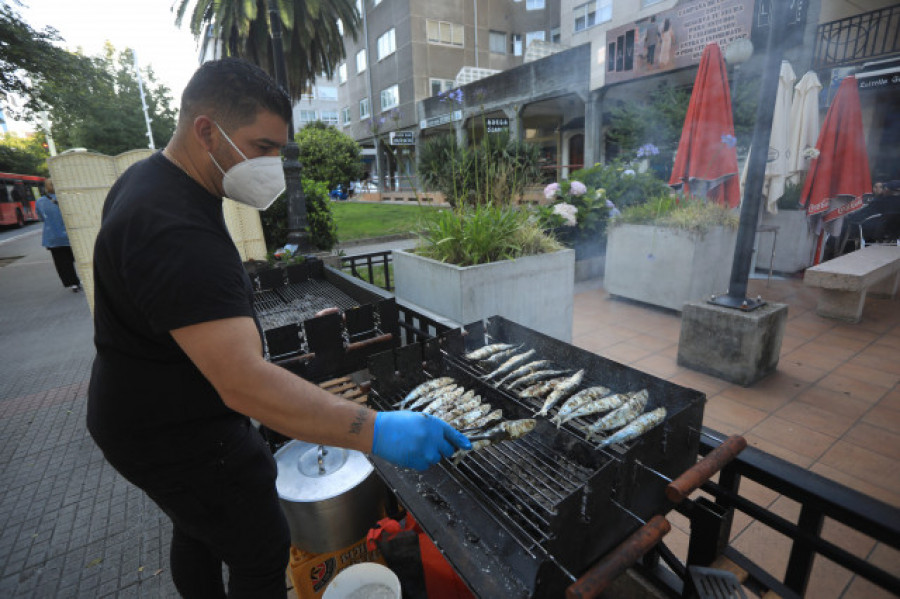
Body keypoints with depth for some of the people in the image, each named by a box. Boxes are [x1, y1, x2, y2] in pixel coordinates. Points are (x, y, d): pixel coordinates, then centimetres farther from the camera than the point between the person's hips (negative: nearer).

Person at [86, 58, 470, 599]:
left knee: (199, 531, 28)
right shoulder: (175, 231, -33)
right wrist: (377, 432, -44)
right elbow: (246, 383, -41)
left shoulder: (151, 179, 3)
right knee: (262, 555, 7)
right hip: (177, 433, -10)